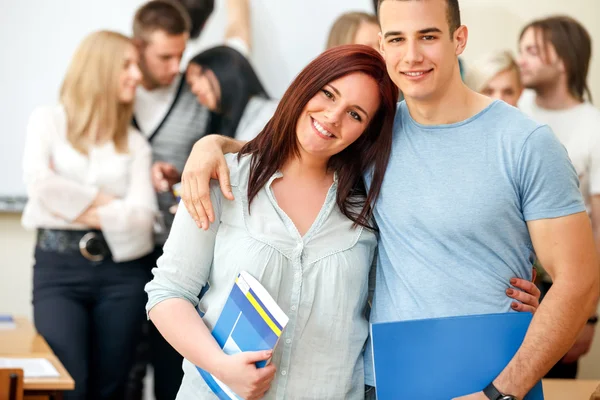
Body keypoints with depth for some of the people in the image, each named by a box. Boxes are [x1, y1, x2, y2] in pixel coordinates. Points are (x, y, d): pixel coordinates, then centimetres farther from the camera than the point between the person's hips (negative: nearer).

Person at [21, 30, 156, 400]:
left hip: (122, 271, 2)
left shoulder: (135, 143, 12)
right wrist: (104, 199, -5)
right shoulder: (48, 121, 7)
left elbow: (143, 216, -2)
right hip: (59, 266, -2)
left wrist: (82, 213, -8)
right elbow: (40, 183, -11)